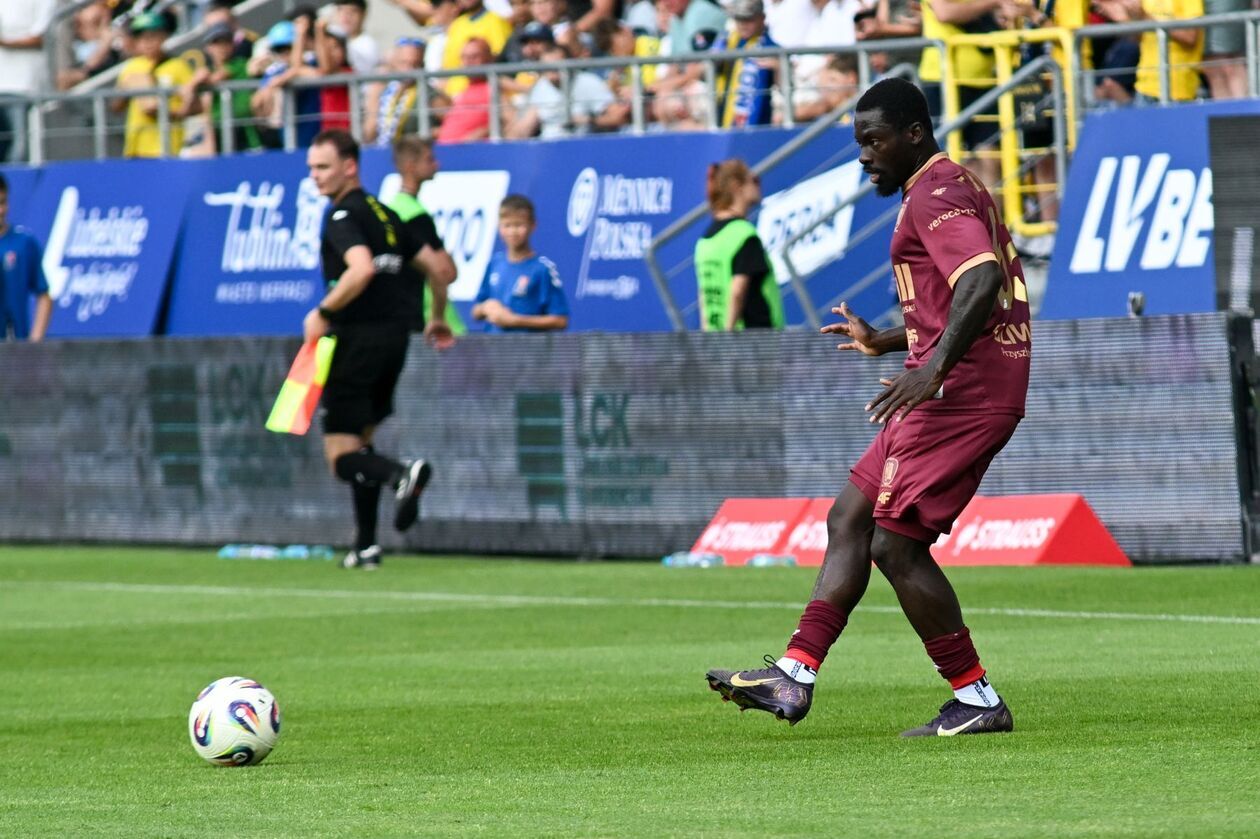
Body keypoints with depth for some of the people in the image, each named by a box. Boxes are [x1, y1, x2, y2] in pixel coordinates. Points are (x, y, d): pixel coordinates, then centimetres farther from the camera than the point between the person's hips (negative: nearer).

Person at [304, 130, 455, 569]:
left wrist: (323, 312, -19)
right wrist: (437, 319, 35)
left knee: (341, 456, -7)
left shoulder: (342, 215, -11)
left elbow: (362, 269, -29)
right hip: (394, 336, 8)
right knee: (360, 441, 19)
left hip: (358, 338, -8)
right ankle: (366, 546, 17)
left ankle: (402, 474, -35)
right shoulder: (383, 213, 15)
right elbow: (435, 270, 20)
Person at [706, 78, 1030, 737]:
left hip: (963, 390, -11)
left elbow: (983, 280, -29)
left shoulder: (934, 196, -12)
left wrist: (934, 368, -38)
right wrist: (884, 342, 38)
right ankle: (794, 675, 11)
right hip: (956, 393, 11)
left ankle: (977, 701, -4)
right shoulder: (945, 189, 21)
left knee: (896, 543, -9)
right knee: (850, 520, 11)